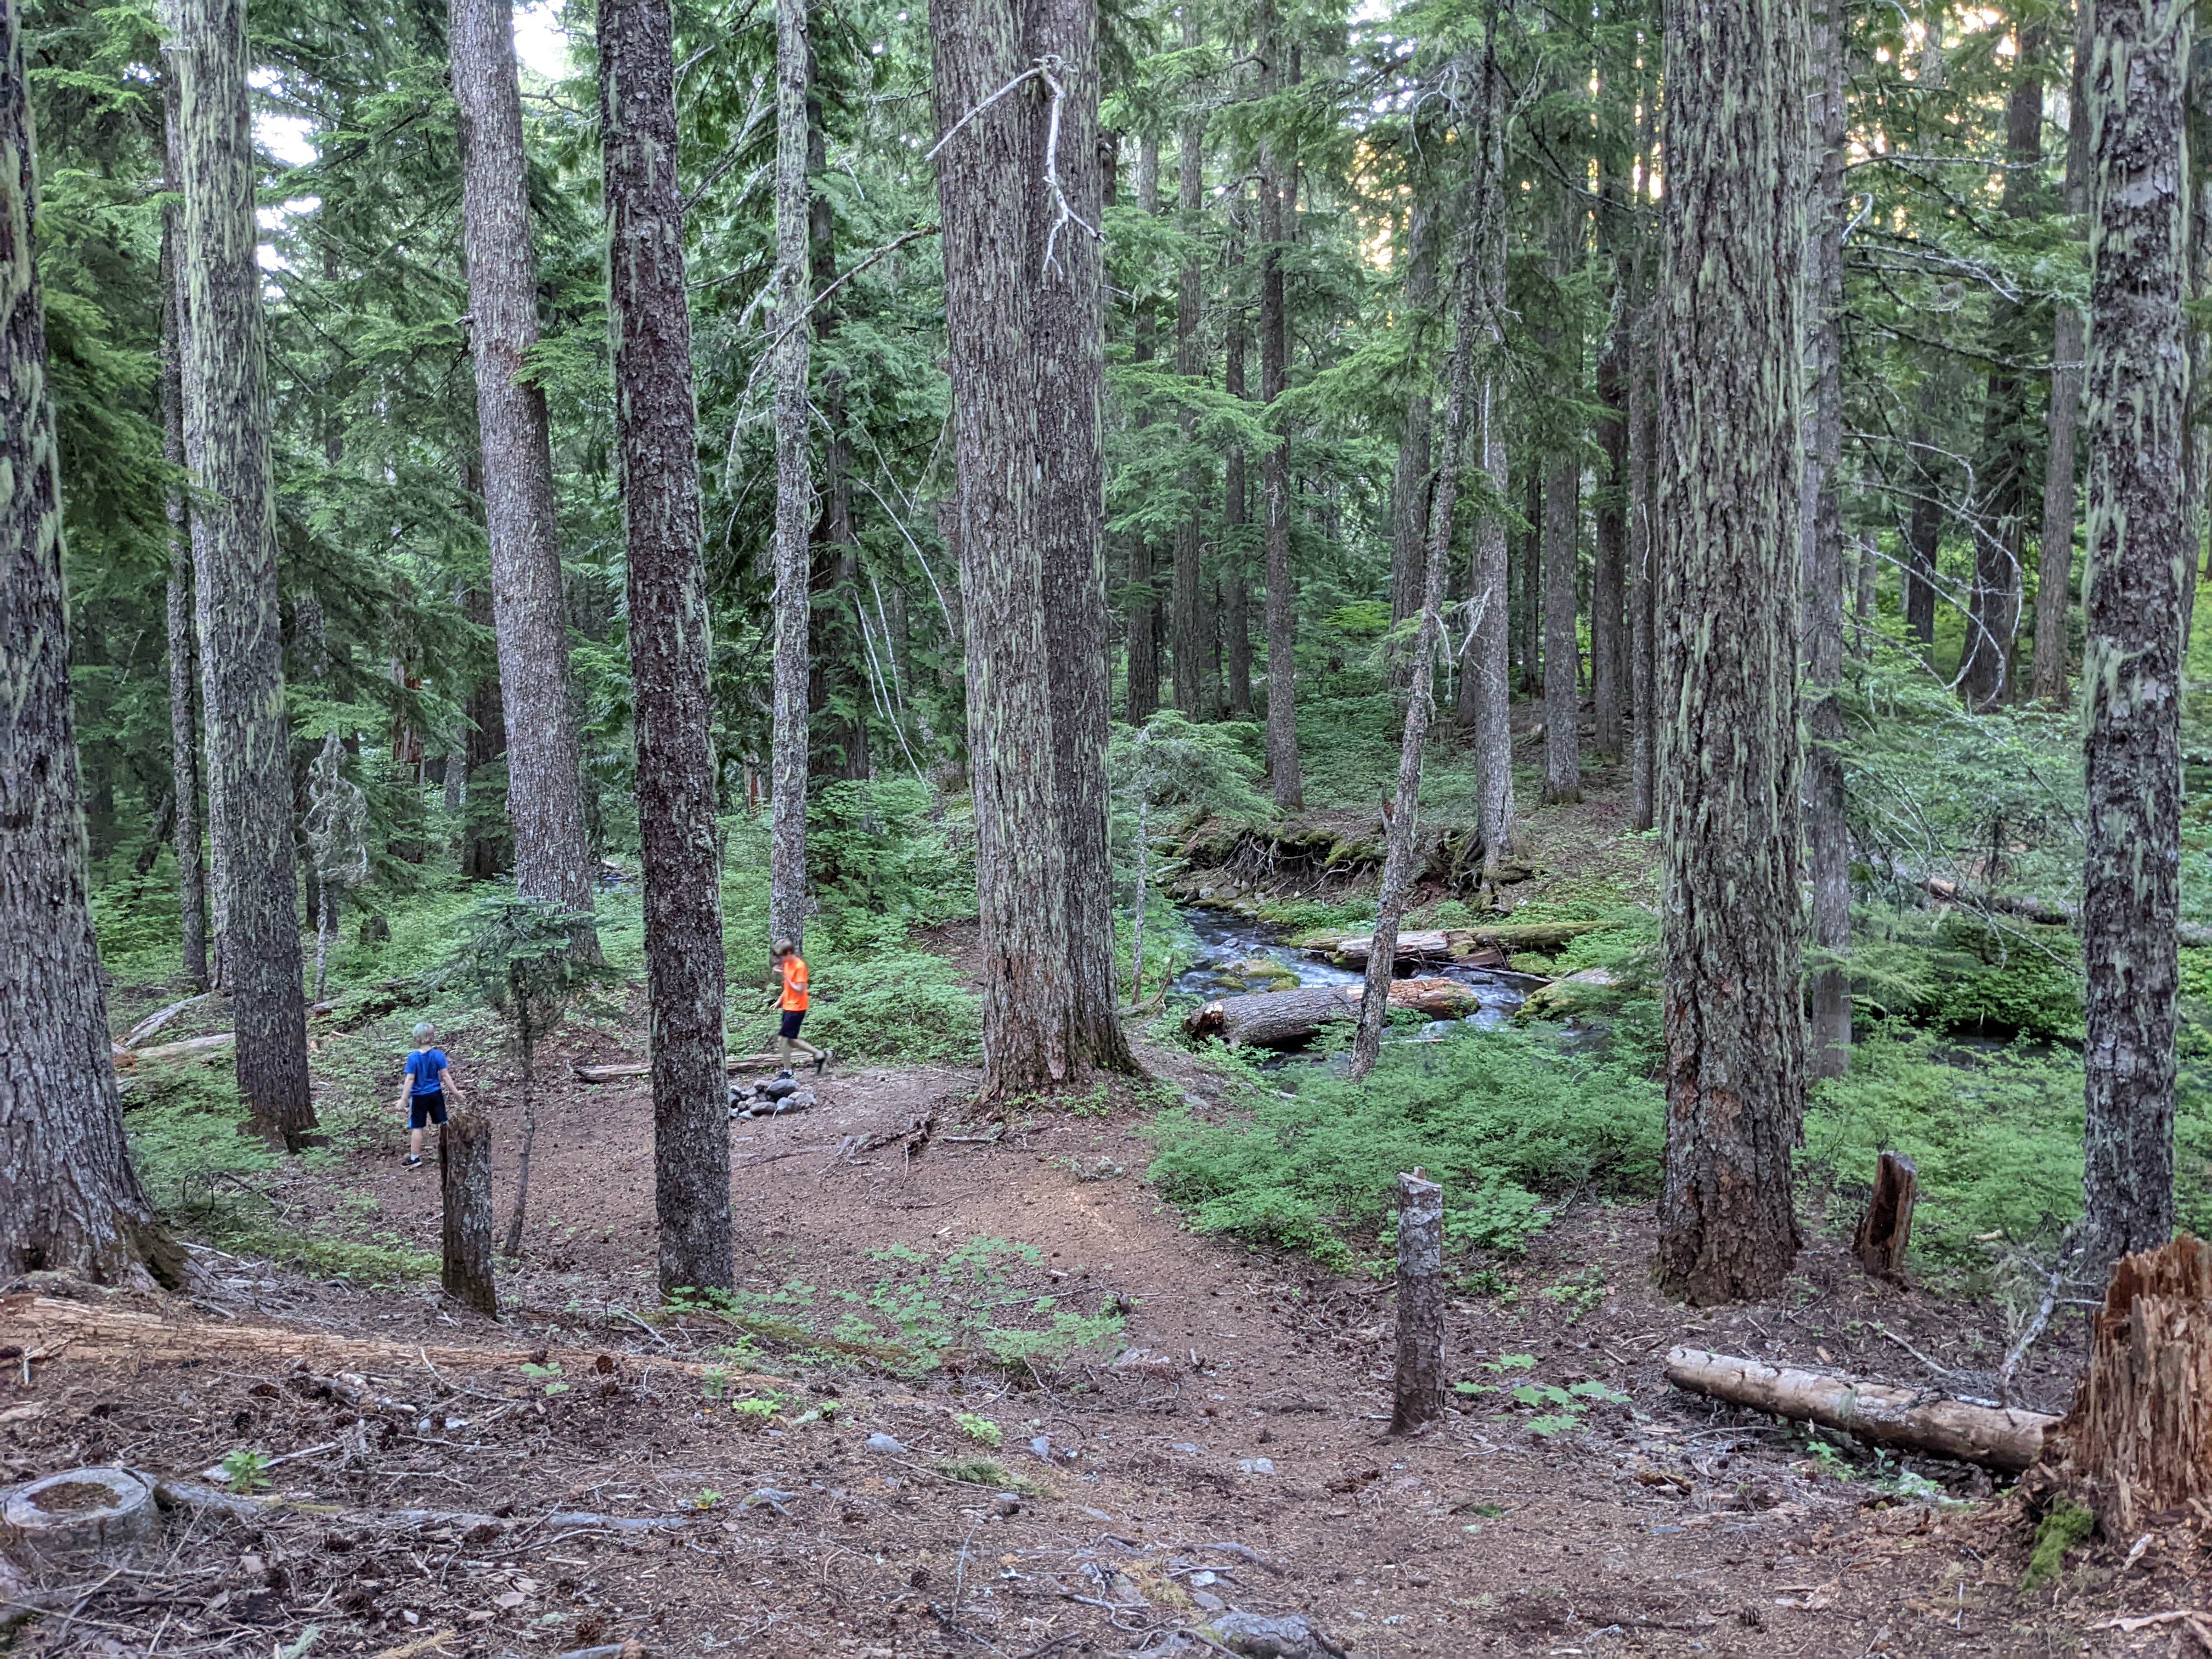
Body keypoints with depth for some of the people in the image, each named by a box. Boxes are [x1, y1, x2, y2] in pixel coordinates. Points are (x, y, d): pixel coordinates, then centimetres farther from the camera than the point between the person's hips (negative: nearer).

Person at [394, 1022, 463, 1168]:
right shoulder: (439, 1055, -10)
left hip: (419, 1096, -2)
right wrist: (455, 1092, 1)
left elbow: (410, 1079, -15)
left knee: (417, 1128, 6)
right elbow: (445, 1076, -8)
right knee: (443, 1124, 15)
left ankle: (415, 1158, 9)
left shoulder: (413, 1057, -16)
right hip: (436, 1094, 2)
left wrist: (404, 1099, -9)